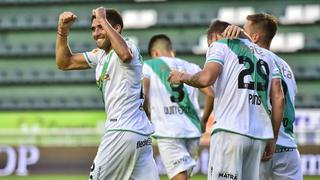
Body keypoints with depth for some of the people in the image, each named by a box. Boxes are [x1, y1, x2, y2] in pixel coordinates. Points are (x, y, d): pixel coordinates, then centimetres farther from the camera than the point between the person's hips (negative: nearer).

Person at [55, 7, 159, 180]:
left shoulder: (128, 47, -8)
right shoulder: (100, 55, 18)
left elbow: (125, 54, -35)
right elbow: (64, 62, 23)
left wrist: (103, 20, -26)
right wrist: (63, 31, 10)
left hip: (123, 131, -9)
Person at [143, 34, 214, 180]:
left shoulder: (149, 66, 7)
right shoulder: (191, 67, 15)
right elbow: (211, 94, 5)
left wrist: (148, 115, 10)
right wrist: (203, 121, 18)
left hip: (168, 131, -4)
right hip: (192, 129, 4)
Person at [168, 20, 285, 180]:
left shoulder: (219, 45, 9)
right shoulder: (265, 55, 26)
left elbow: (206, 78, -11)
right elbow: (279, 98, 15)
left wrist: (183, 77, 9)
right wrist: (273, 138, 18)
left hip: (230, 130, -6)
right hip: (260, 134, 6)